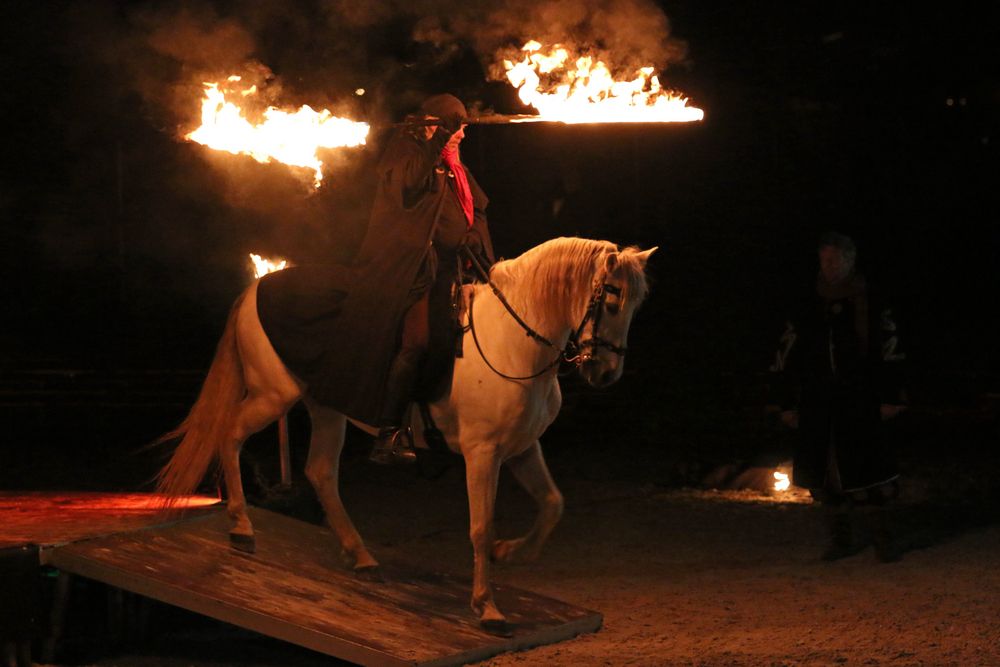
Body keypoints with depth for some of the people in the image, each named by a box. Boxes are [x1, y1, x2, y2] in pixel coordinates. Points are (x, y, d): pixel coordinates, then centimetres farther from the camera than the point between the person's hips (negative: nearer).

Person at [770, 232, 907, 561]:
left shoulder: (871, 306, 3)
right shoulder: (807, 309, 11)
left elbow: (890, 352, -1)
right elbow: (786, 358, 14)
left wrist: (890, 398, -8)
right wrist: (787, 403, 11)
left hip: (859, 403, -3)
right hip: (817, 405, 3)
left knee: (868, 471, -8)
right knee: (823, 472, 2)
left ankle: (881, 537, 2)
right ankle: (841, 538, 13)